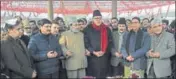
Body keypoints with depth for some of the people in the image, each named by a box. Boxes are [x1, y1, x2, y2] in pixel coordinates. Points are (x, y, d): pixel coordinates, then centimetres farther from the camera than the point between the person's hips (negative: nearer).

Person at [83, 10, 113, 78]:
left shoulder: (106, 29, 10)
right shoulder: (88, 29, 2)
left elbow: (110, 42, 8)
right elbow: (86, 42, -2)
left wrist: (104, 51, -7)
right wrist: (94, 52, -12)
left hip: (104, 57, 2)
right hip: (92, 57, -2)